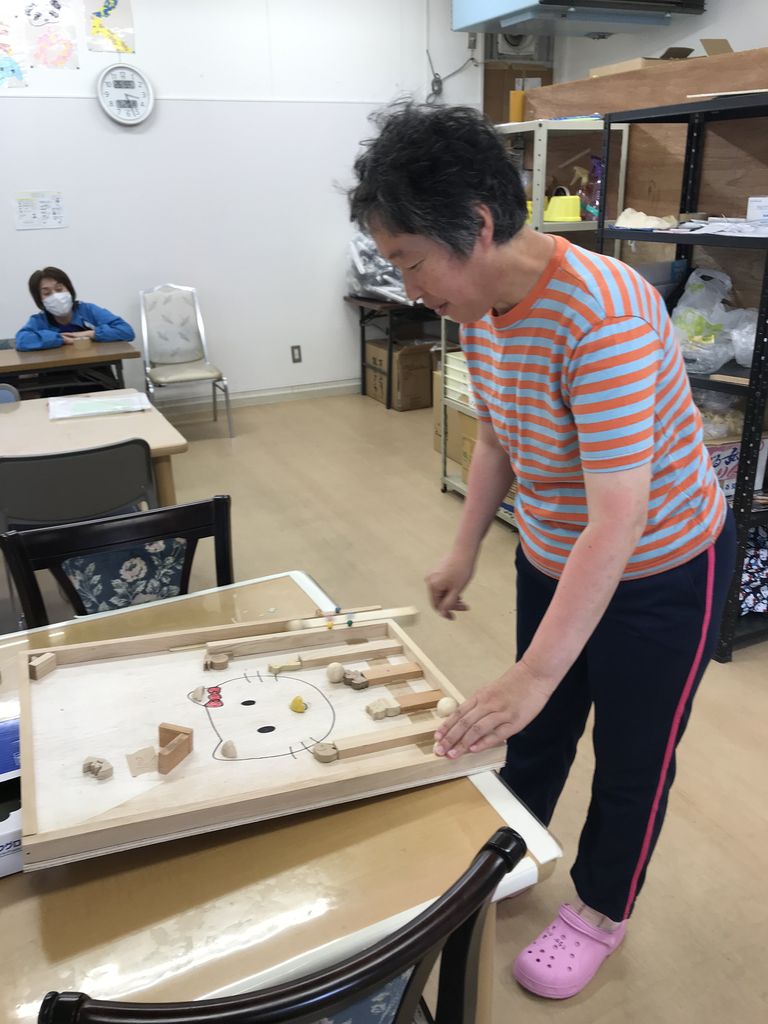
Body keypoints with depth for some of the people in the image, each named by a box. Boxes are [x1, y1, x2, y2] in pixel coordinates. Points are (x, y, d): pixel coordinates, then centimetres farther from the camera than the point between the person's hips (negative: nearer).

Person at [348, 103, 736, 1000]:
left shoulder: (602, 314, -33)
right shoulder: (479, 303, -8)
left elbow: (618, 522, -36)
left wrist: (533, 674, -36)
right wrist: (465, 550, 8)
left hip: (658, 574, -6)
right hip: (551, 557, 7)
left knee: (631, 756, 14)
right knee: (535, 732, 23)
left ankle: (599, 914, 40)